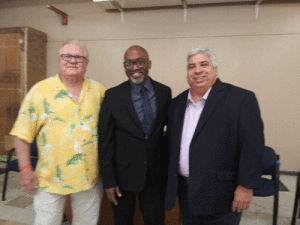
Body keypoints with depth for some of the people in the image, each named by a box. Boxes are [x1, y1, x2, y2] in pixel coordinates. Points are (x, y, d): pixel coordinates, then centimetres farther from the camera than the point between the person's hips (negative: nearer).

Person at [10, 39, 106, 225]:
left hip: (90, 179, 2)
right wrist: (25, 168, -5)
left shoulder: (99, 91, 2)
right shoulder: (40, 90, -5)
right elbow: (23, 133, -3)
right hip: (50, 179, -2)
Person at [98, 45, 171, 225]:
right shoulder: (113, 96, -9)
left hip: (156, 174, 2)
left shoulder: (165, 92, -2)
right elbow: (105, 141, -7)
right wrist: (109, 181, -7)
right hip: (123, 174, -1)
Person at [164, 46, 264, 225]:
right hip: (185, 192, 5)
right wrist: (172, 181, 11)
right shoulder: (177, 103, 6)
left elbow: (252, 146, -15)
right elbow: (172, 143, 11)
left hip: (221, 197, -5)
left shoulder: (241, 99, -12)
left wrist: (246, 187, -16)